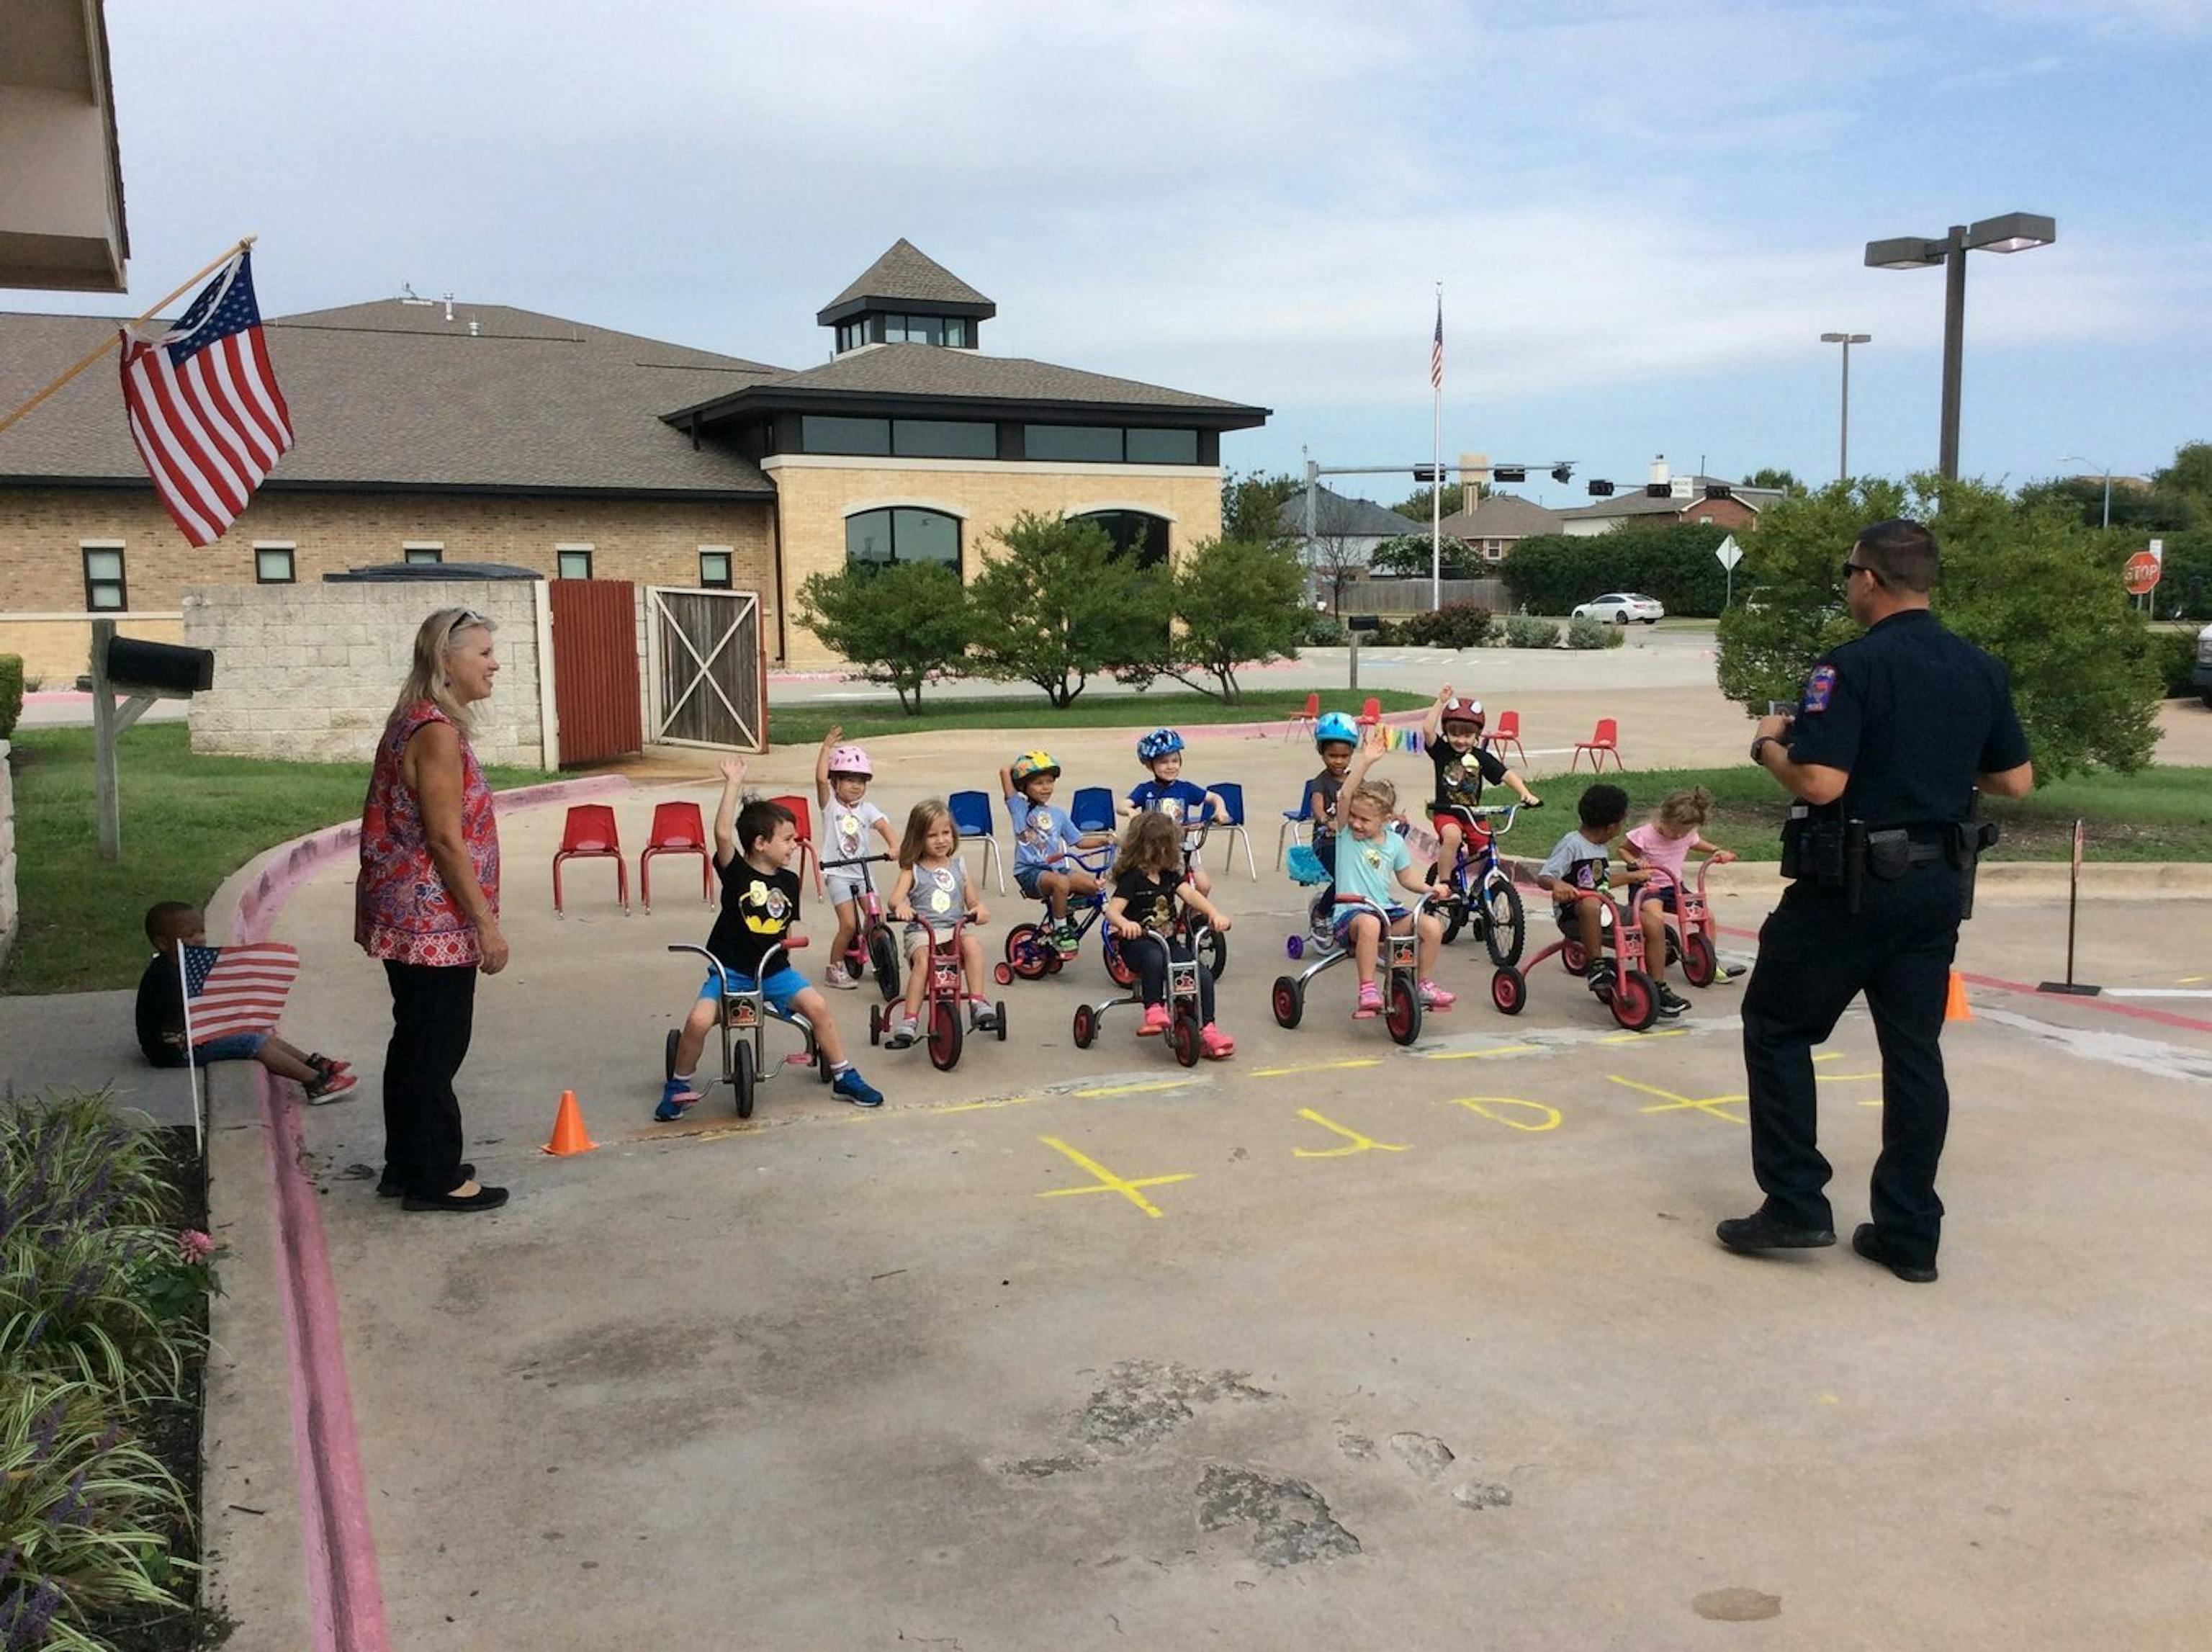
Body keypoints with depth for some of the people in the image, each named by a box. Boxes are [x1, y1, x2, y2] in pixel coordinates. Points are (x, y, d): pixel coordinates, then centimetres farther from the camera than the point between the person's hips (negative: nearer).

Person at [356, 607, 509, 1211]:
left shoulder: (414, 723, 13)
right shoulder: (437, 732, -18)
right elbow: (446, 838, -22)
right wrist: (487, 924, -18)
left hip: (407, 918, 10)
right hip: (434, 920, -10)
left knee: (415, 1041, 17)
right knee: (437, 1048, 0)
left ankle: (407, 1166, 28)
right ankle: (435, 1180, 10)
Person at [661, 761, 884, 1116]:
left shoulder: (788, 881, 4)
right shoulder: (736, 871, -11)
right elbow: (723, 834, -29)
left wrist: (787, 961, 12)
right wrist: (733, 783, -28)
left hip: (774, 969, 4)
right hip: (730, 970, -4)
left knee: (817, 1006, -16)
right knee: (699, 1020, -25)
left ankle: (844, 1075, 4)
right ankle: (680, 1084, 2)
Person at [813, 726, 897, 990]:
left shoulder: (866, 809, 7)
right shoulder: (830, 804, -2)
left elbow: (883, 826, -10)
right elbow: (821, 778, -19)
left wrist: (893, 846, -29)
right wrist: (827, 747, -21)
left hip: (863, 871, 4)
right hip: (838, 872, -4)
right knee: (849, 924, -13)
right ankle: (834, 969, 4)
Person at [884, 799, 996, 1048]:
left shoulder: (958, 866, 18)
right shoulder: (913, 870, 8)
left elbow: (972, 901, 18)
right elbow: (895, 897, -7)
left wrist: (979, 909, -7)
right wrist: (900, 906, -32)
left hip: (955, 929, 2)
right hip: (921, 933, -2)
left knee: (972, 945, -31)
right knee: (923, 959, -33)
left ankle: (978, 1004, -28)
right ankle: (908, 1022, -33)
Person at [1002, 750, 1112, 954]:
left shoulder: (1058, 814, 18)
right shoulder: (1019, 807, 5)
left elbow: (1079, 841, 18)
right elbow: (1005, 772, -4)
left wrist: (1104, 840, 2)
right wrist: (1019, 763, 15)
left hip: (1057, 867, 5)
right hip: (1029, 872, -5)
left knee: (1092, 884, -21)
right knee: (1060, 883, -37)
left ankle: (1065, 918, 7)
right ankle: (1060, 930, -16)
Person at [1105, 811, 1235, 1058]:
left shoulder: (1171, 875, 11)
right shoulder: (1132, 879, -8)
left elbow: (1190, 894, -4)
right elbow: (1112, 910, -20)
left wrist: (1214, 913, -23)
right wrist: (1125, 923, -44)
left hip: (1171, 942, 6)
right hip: (1139, 943, -6)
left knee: (1203, 975, -14)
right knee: (1155, 957, -40)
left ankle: (1207, 1029, -6)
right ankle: (1153, 1010, -32)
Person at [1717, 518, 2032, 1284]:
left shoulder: (1853, 666, -16)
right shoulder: (1981, 670, 6)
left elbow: (1820, 783, -24)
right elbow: (2016, 780, 12)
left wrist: (1769, 744, -6)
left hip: (1854, 883, -6)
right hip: (1940, 884, 7)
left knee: (1778, 1028, 8)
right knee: (1914, 1049, 11)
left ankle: (1796, 1205, 7)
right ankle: (1908, 1234, 14)